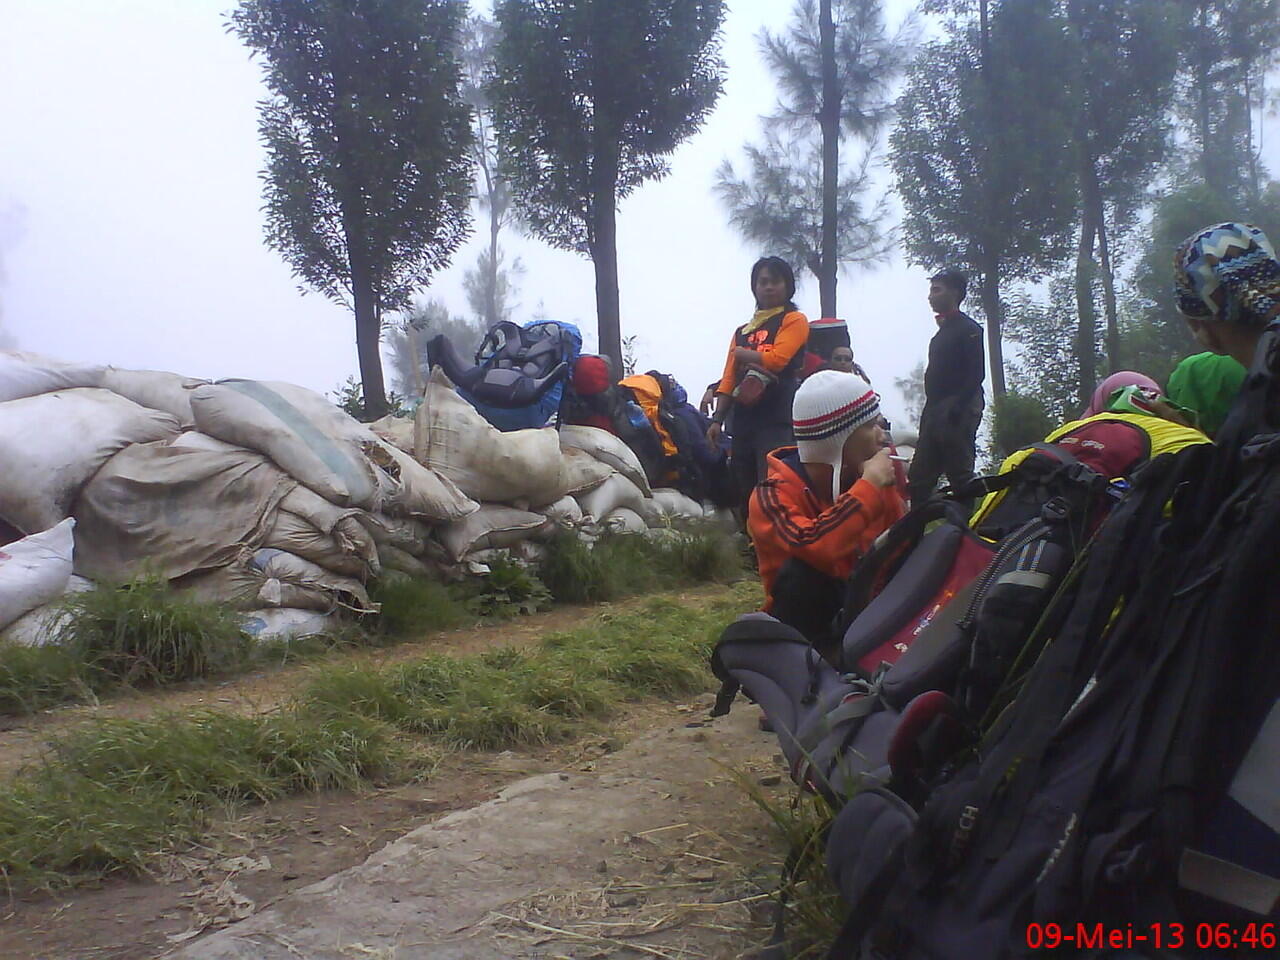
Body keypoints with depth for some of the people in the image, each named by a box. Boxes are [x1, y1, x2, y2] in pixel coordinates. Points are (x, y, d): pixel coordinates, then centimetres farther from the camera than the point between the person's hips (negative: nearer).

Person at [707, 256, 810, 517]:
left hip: (777, 421, -6)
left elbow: (776, 359, -11)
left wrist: (741, 353, 5)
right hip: (743, 420, 6)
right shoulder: (742, 331, 22)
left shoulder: (794, 320, 5)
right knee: (743, 491, 7)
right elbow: (728, 379, 14)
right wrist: (717, 420, 4)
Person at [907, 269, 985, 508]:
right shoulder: (942, 332, 22)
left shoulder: (968, 329, -5)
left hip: (957, 412, -9)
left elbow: (976, 374, -14)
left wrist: (957, 407, -23)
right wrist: (928, 413, 16)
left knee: (960, 475, -9)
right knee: (918, 478, 6)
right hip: (936, 413, 9)